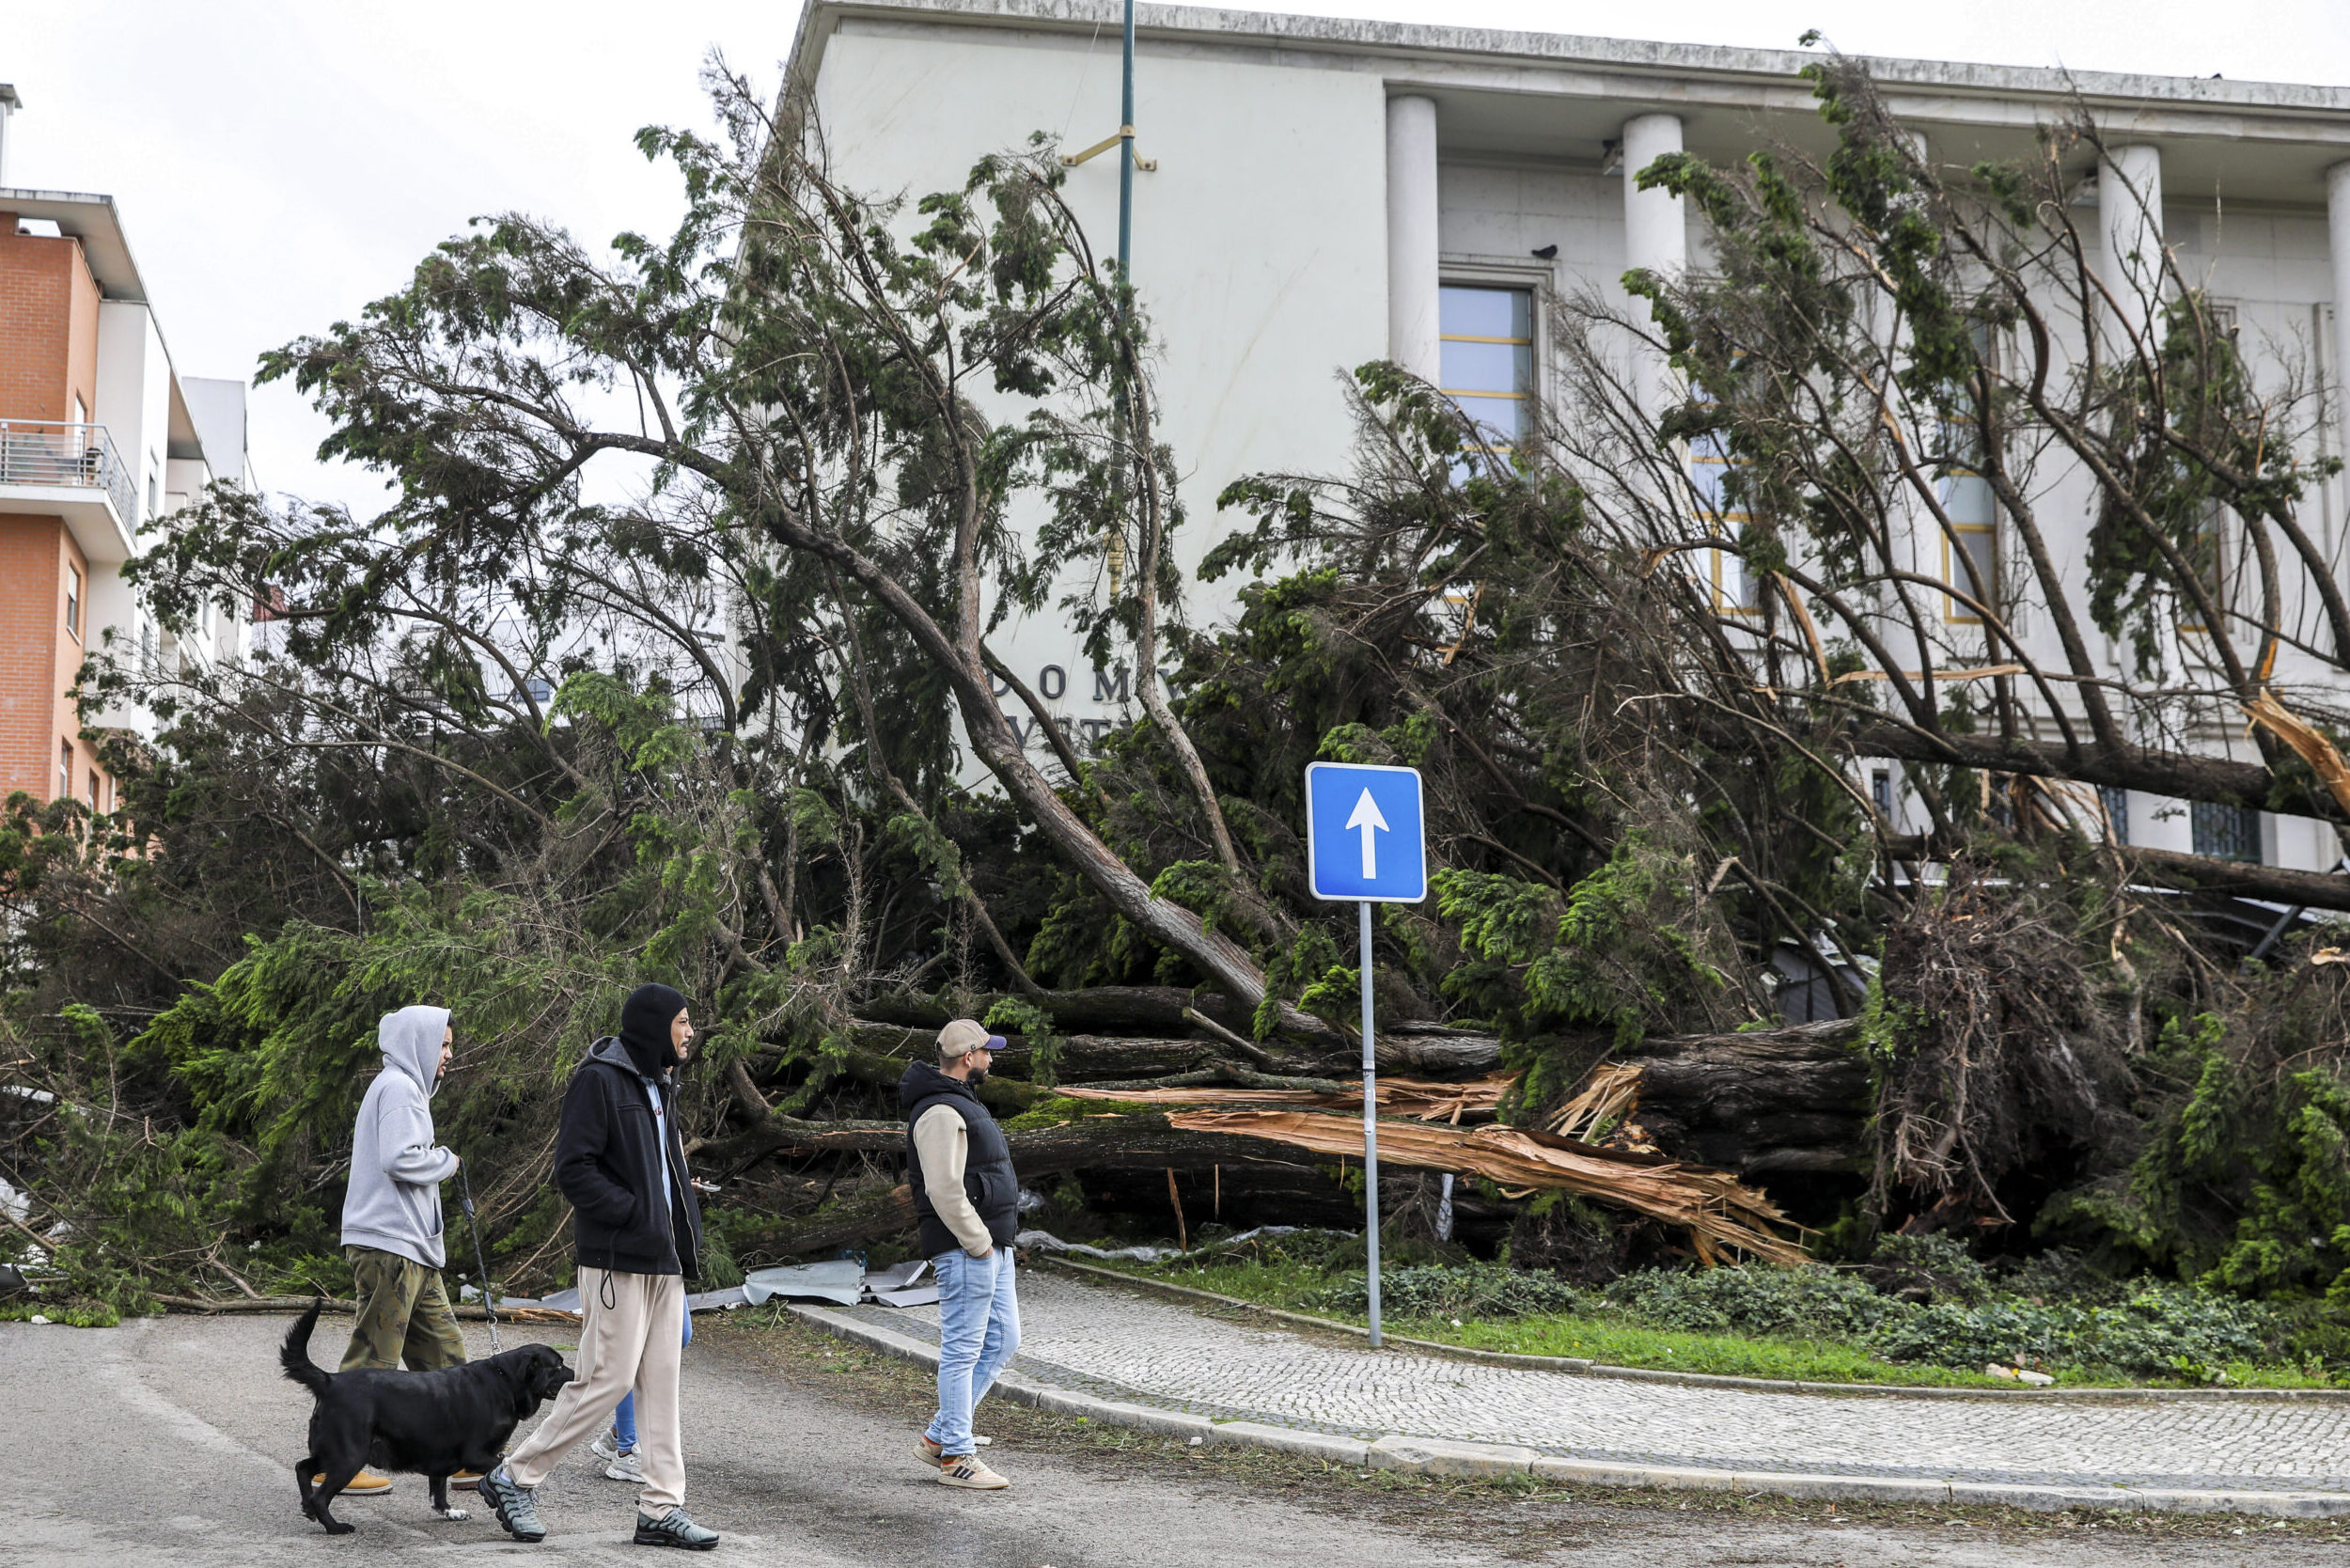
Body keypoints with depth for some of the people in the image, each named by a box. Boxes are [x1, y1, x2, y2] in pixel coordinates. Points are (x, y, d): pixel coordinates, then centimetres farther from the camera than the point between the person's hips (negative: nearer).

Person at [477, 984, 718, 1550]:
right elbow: (572, 1168, -17)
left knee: (662, 1382, 7)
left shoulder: (658, 1088, 19)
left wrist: (687, 1238, 13)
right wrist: (635, 1216, -20)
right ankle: (514, 1477, 6)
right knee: (608, 1379, -8)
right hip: (616, 1261, -9)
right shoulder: (599, 1080, -10)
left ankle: (662, 1508, 10)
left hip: (663, 1263, 9)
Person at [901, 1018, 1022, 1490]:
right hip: (965, 1250, -11)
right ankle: (956, 1456, 1)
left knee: (1001, 1340, 13)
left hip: (991, 1245, 11)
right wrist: (977, 1243, -17)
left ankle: (941, 1436, 19)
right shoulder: (941, 1113, -17)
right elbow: (944, 1190, -24)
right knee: (963, 1349, -5)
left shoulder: (962, 1103, 18)